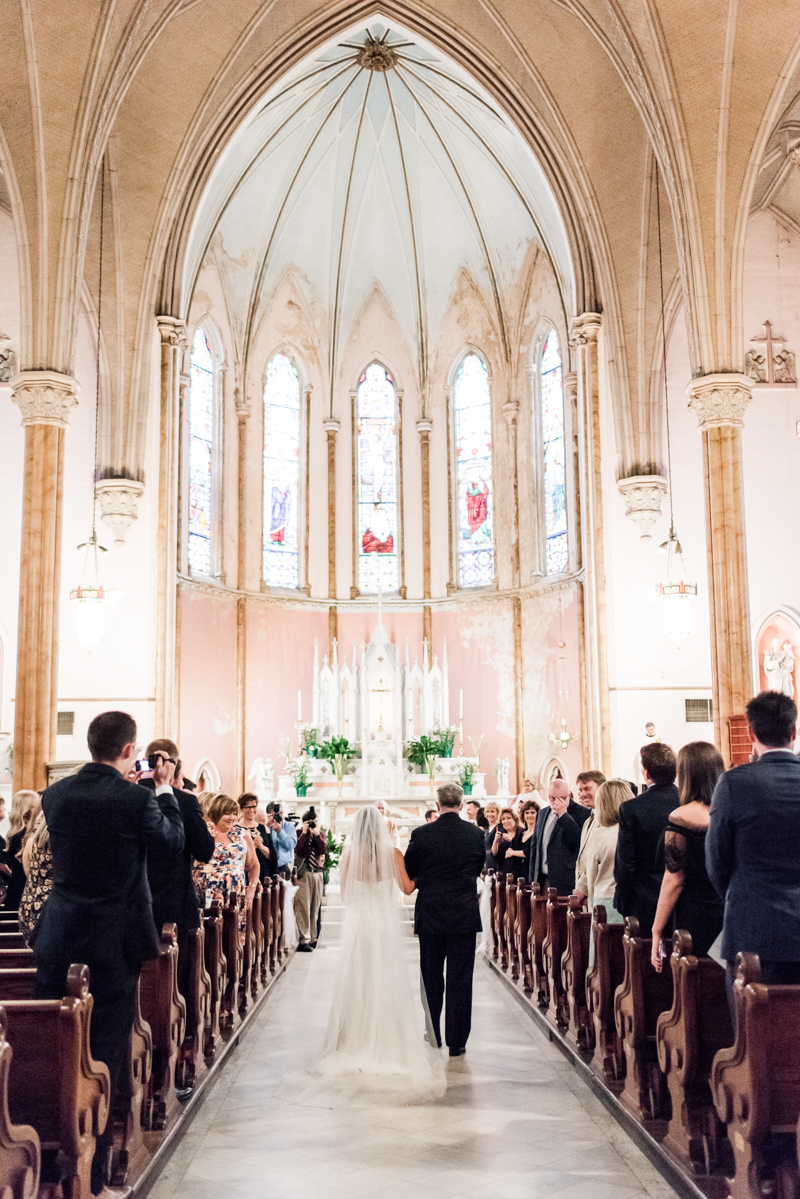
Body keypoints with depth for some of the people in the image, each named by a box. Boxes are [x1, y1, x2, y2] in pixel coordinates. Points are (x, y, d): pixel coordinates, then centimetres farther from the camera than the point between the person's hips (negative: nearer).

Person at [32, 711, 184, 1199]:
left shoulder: (56, 795, -1)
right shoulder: (137, 800, -16)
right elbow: (175, 840, 1)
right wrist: (164, 789, 12)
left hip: (58, 940, 5)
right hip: (114, 944, -4)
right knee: (103, 1055, 5)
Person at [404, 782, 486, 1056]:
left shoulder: (421, 834, -9)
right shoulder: (476, 834, -5)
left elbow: (407, 874, 0)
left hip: (430, 915, 0)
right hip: (465, 915, 0)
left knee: (431, 980, 12)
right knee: (460, 980, 6)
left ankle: (432, 1039, 20)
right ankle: (456, 1042, 10)